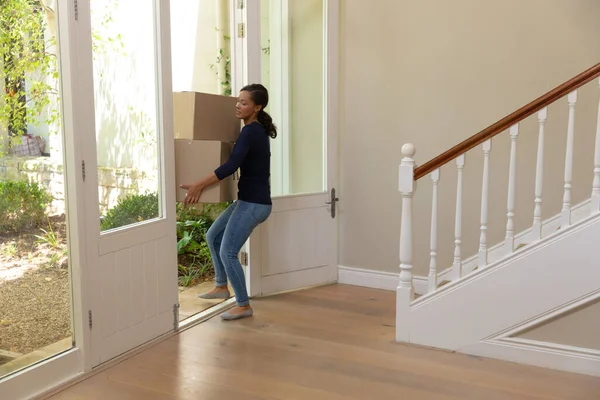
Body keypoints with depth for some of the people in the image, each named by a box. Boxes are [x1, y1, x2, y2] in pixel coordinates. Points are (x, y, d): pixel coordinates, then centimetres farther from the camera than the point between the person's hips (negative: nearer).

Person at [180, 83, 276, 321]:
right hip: (248, 201, 10)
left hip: (254, 204, -10)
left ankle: (243, 306, 10)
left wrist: (199, 185, -26)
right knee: (213, 236, 19)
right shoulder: (256, 131, 12)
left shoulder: (250, 132, -18)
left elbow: (231, 166, -29)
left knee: (228, 252, -3)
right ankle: (221, 287, 33)